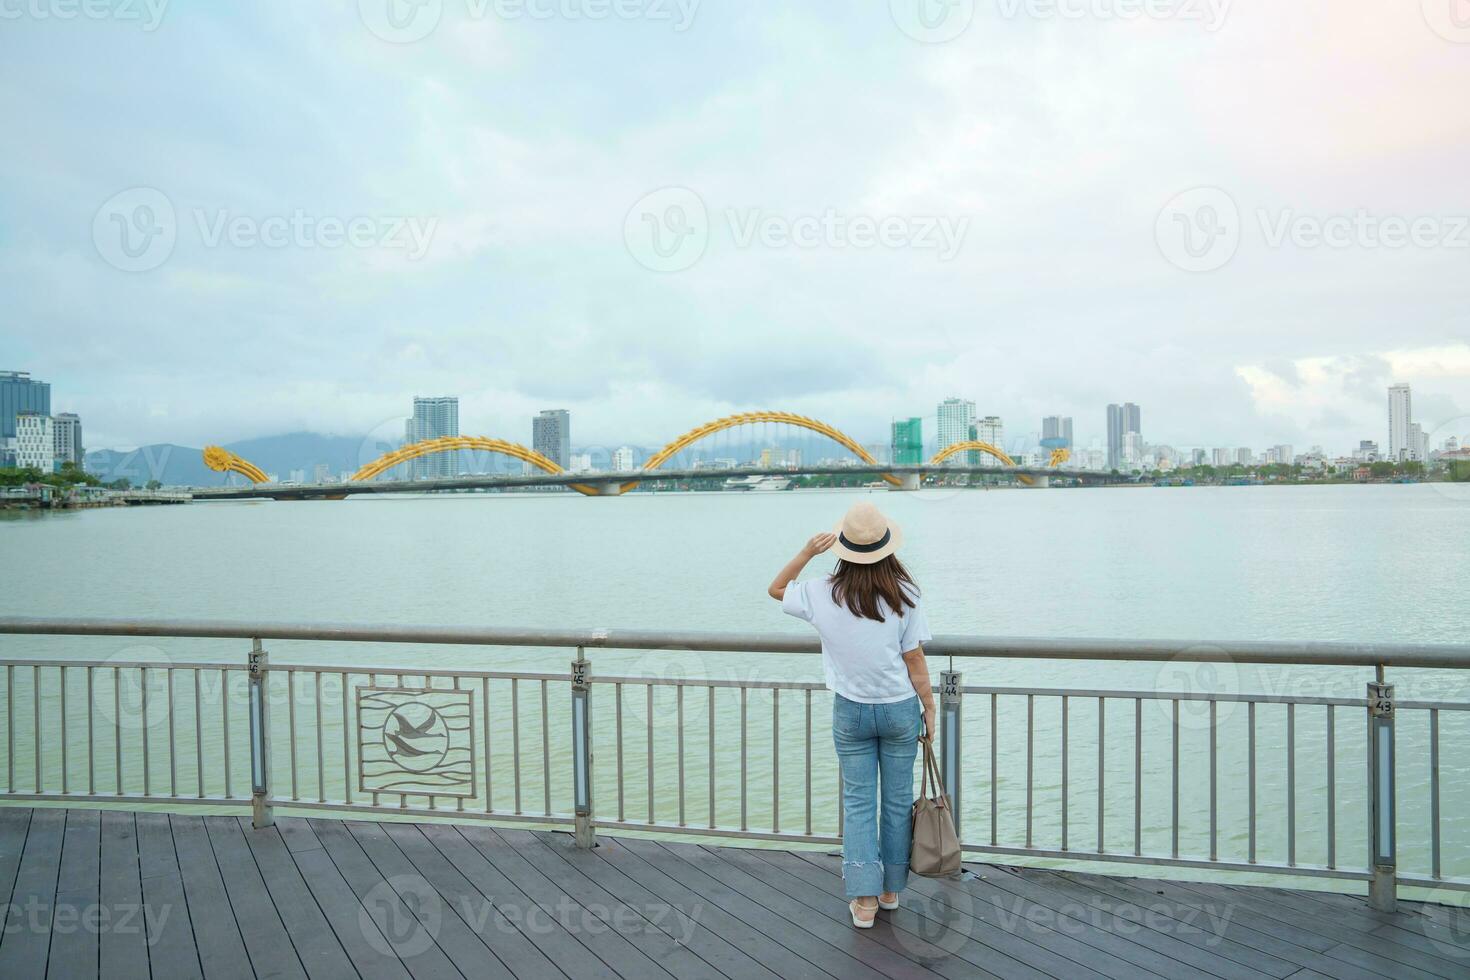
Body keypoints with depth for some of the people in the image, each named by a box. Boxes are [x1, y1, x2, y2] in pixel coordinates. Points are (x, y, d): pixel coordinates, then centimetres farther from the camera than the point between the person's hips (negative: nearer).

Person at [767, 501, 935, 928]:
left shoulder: (822, 595, -11)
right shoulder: (904, 595, -12)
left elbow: (776, 589, 8)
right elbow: (914, 661, -8)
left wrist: (806, 552, -3)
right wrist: (929, 708, 5)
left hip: (851, 712, 0)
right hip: (900, 709, 0)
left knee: (858, 802, 11)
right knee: (897, 800, 15)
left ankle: (864, 899, 10)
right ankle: (891, 889, 29)